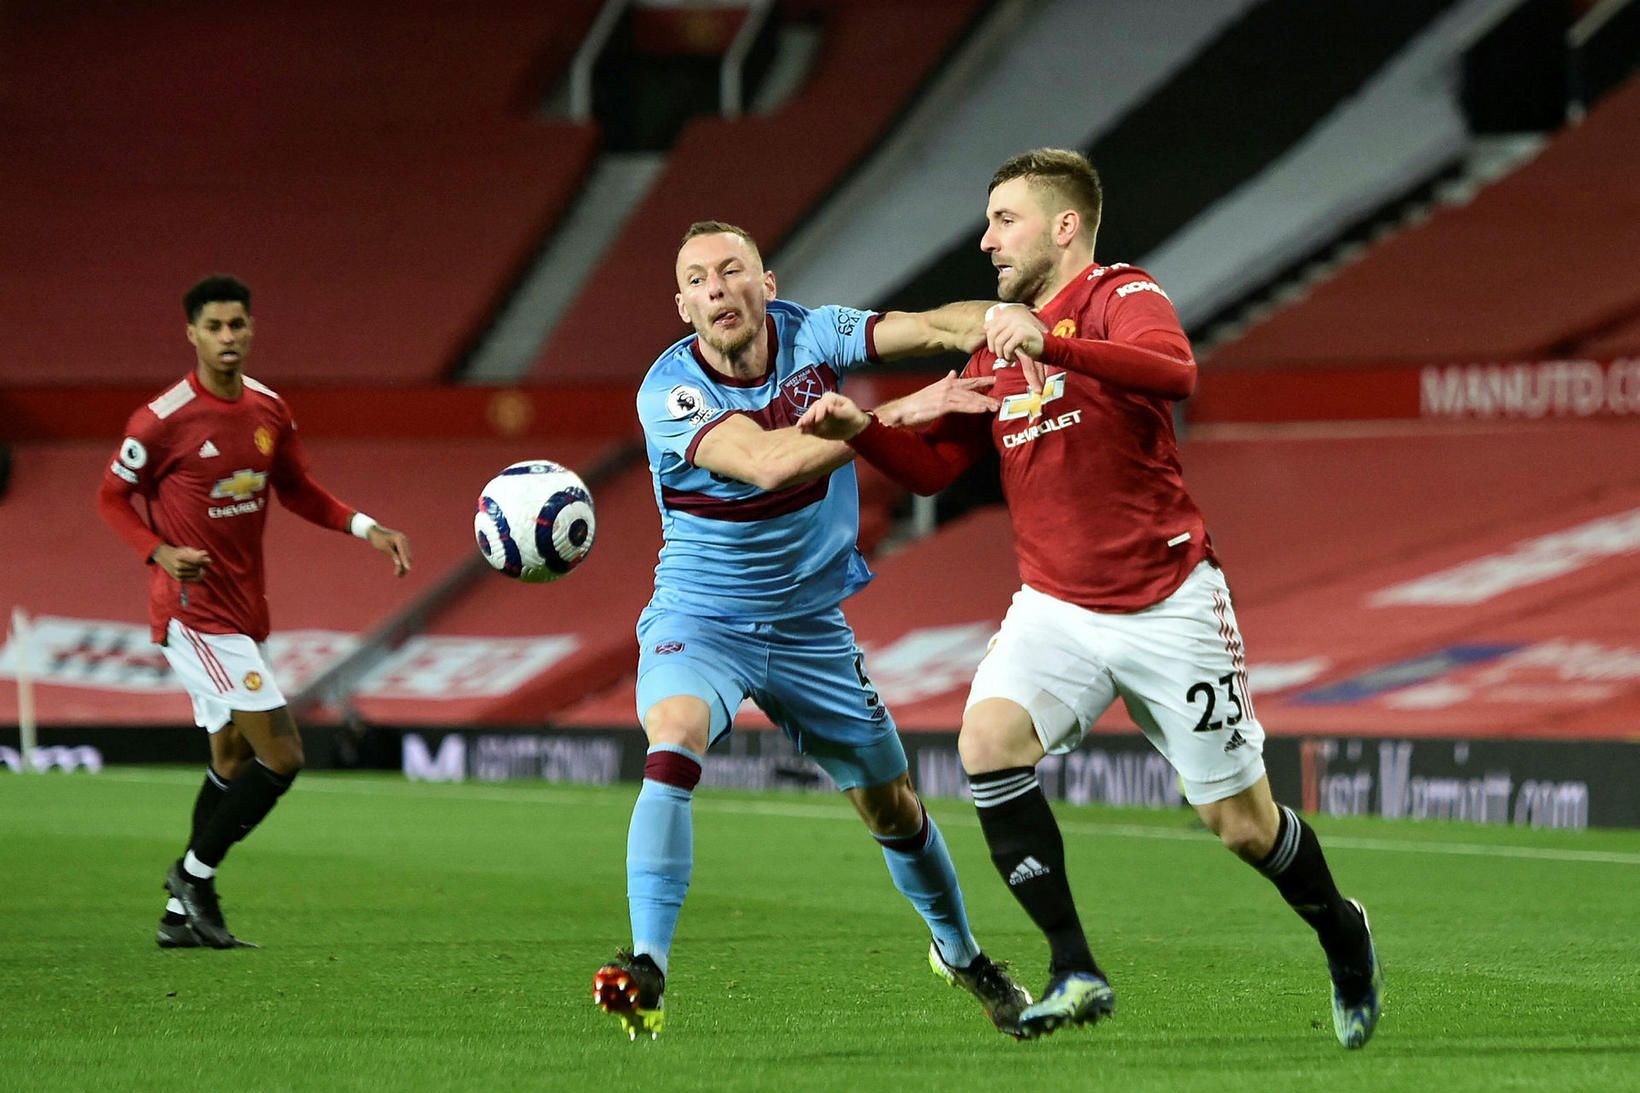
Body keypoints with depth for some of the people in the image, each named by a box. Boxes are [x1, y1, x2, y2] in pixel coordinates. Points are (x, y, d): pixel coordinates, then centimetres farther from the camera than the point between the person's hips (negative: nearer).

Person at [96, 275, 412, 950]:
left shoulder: (269, 411, 5)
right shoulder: (164, 420, -15)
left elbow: (296, 491, 18)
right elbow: (112, 497, -5)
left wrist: (366, 528, 3)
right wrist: (162, 553, -22)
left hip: (241, 614, 8)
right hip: (194, 611, -8)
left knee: (233, 762, 14)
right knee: (281, 756, -13)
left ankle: (183, 916, 23)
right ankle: (194, 876, 3)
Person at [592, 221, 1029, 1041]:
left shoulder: (813, 336, -10)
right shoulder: (669, 393, -21)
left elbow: (933, 328, -23)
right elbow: (768, 460, -36)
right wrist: (897, 414, -42)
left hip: (810, 627, 4)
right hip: (698, 621, -4)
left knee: (890, 806, 13)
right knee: (673, 744, -33)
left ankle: (960, 956, 40)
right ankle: (646, 972, -36)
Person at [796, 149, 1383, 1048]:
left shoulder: (1120, 297, -10)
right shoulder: (998, 344, 12)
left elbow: (1175, 370, -32)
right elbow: (934, 465, 13)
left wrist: (1051, 346, -43)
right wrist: (861, 430, -6)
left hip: (1166, 601, -5)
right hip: (1055, 605, 5)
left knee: (1240, 822, 2)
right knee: (988, 737, -23)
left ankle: (1341, 934, 34)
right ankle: (1075, 974, -20)